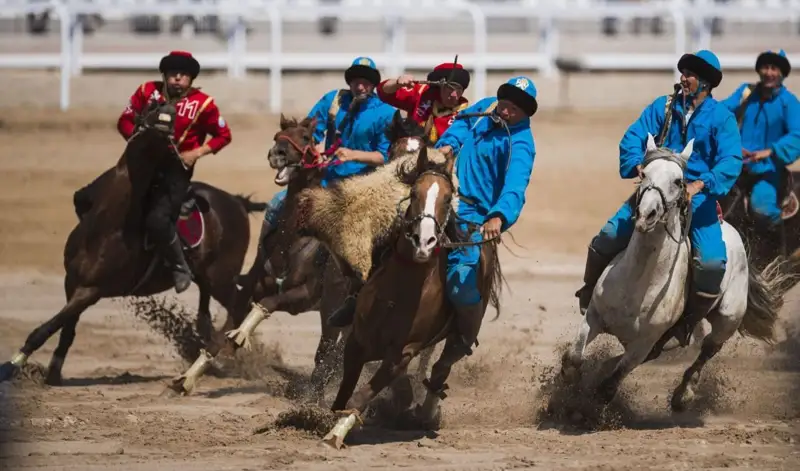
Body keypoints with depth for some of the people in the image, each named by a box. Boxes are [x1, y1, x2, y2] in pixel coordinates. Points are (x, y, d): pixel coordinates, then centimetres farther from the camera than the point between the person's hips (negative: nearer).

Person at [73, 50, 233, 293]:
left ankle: (181, 268, -8)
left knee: (157, 220, -31)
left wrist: (197, 153, -10)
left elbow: (223, 135, 4)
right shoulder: (147, 92, 2)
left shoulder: (203, 104, -5)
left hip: (176, 169, -5)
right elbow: (125, 121, 10)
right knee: (85, 198, -5)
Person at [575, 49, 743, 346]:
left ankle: (687, 323, 1)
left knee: (712, 264, -22)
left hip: (697, 196, -2)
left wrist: (701, 184, -32)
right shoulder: (663, 107, 5)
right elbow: (632, 138, -4)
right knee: (607, 239, -12)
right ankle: (588, 295, 16)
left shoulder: (721, 118, -3)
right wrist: (638, 164, -25)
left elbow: (731, 161, -16)